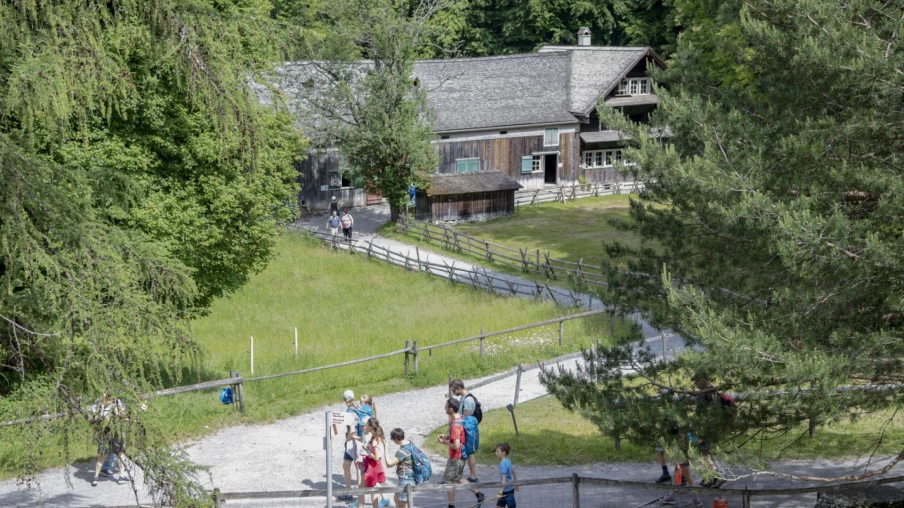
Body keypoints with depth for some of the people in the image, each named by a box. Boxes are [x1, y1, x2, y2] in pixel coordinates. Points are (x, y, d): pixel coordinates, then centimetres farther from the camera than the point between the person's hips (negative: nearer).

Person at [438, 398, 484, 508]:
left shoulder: (455, 425, -28)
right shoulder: (460, 418, 3)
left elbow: (456, 445, -30)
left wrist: (444, 442, -14)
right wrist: (446, 437, 4)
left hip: (455, 457, -9)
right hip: (461, 455, 9)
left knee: (448, 481, 6)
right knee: (457, 478, 22)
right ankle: (479, 494, 23)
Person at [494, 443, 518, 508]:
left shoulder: (503, 464, -23)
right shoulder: (508, 461, 4)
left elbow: (504, 480, -28)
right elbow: (514, 472, 17)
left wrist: (500, 493, -29)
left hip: (507, 490, -9)